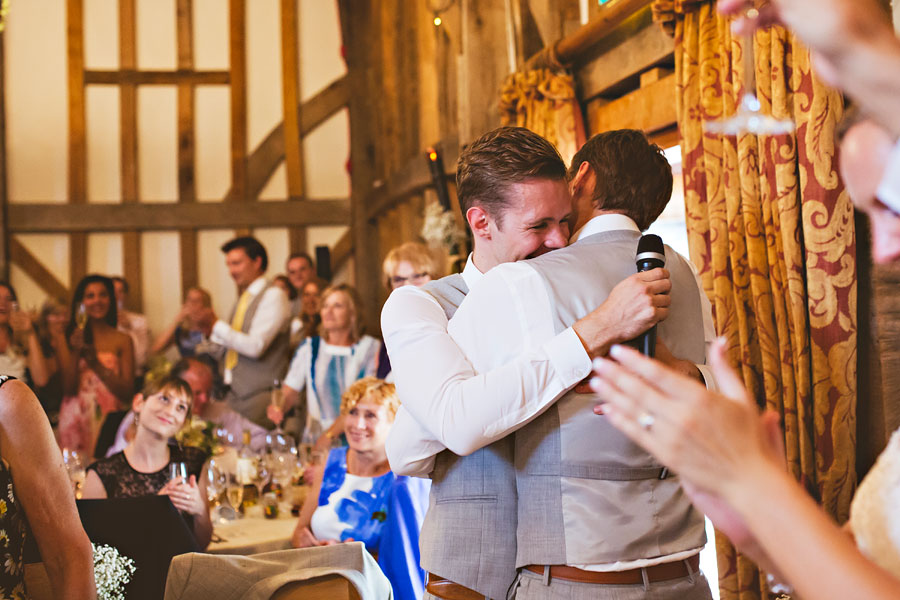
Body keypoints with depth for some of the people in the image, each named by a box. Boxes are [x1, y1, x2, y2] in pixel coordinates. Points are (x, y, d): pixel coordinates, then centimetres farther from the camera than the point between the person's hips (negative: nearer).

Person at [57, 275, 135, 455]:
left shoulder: (123, 340, 6)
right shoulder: (65, 339, 7)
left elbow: (127, 392, -2)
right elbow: (69, 388, 1)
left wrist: (95, 363, -10)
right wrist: (76, 353, -12)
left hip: (110, 418, 0)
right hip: (77, 419, 0)